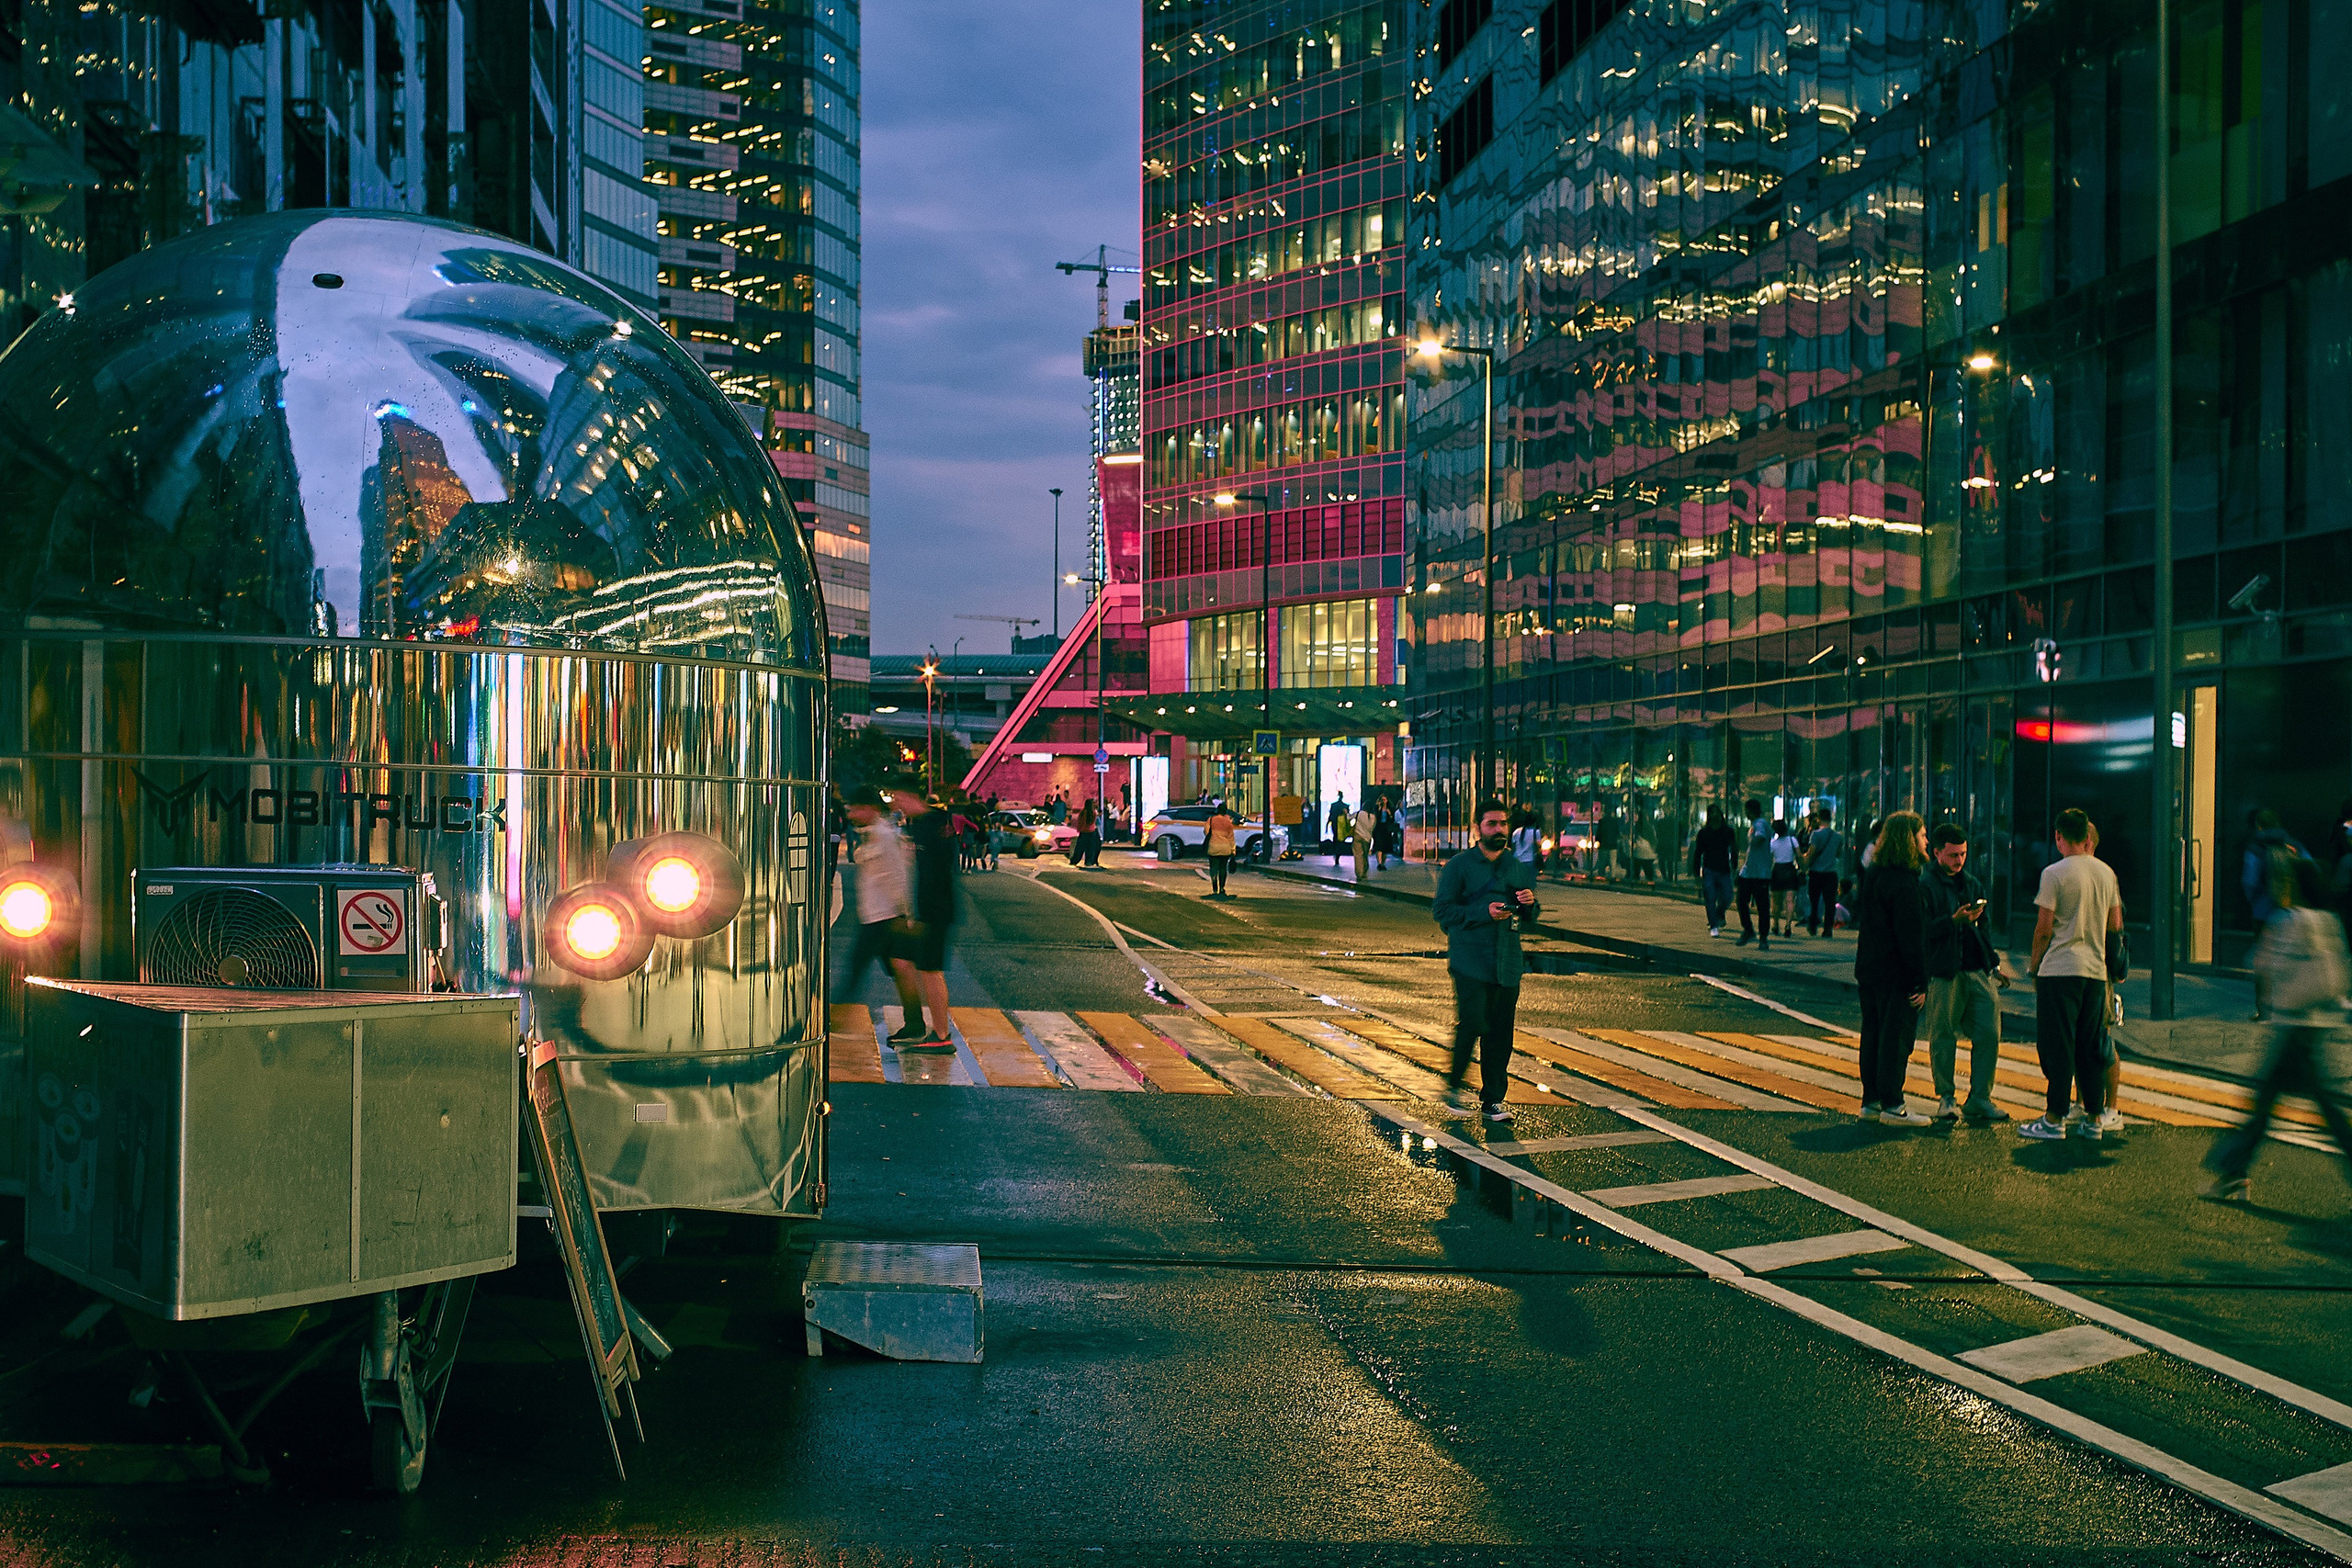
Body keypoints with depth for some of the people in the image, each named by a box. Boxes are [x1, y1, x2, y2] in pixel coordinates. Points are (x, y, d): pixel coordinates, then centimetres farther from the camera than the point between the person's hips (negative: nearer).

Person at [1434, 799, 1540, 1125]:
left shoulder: (1518, 868, 16)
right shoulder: (1459, 866, 0)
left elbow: (1529, 919, 23)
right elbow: (1442, 909, -6)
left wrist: (1529, 904, -1)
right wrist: (1484, 912, -16)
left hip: (1508, 963, 5)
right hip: (1470, 961, -5)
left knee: (1501, 1032, 4)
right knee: (1473, 1025, -13)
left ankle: (1494, 1098, 14)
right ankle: (1454, 1085, 8)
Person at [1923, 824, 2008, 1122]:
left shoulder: (1974, 885, 19)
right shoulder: (1925, 886, -2)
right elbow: (1924, 930, -12)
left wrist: (1993, 963, 17)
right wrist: (1954, 920, -24)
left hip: (1979, 972, 5)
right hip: (1944, 973, -5)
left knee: (1989, 1034, -1)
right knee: (1942, 1037, 0)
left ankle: (1979, 1099, 8)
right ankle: (1945, 1098, 11)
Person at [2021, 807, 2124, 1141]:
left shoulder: (2055, 873, -10)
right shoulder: (2107, 873, 8)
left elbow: (2043, 929, -10)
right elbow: (2116, 924, 14)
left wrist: (2034, 965, 2)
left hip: (2060, 968, -5)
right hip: (2096, 970, 5)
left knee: (2058, 1045, -2)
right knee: (2091, 1047, 11)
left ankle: (2055, 1119, -1)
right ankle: (2093, 1118, 13)